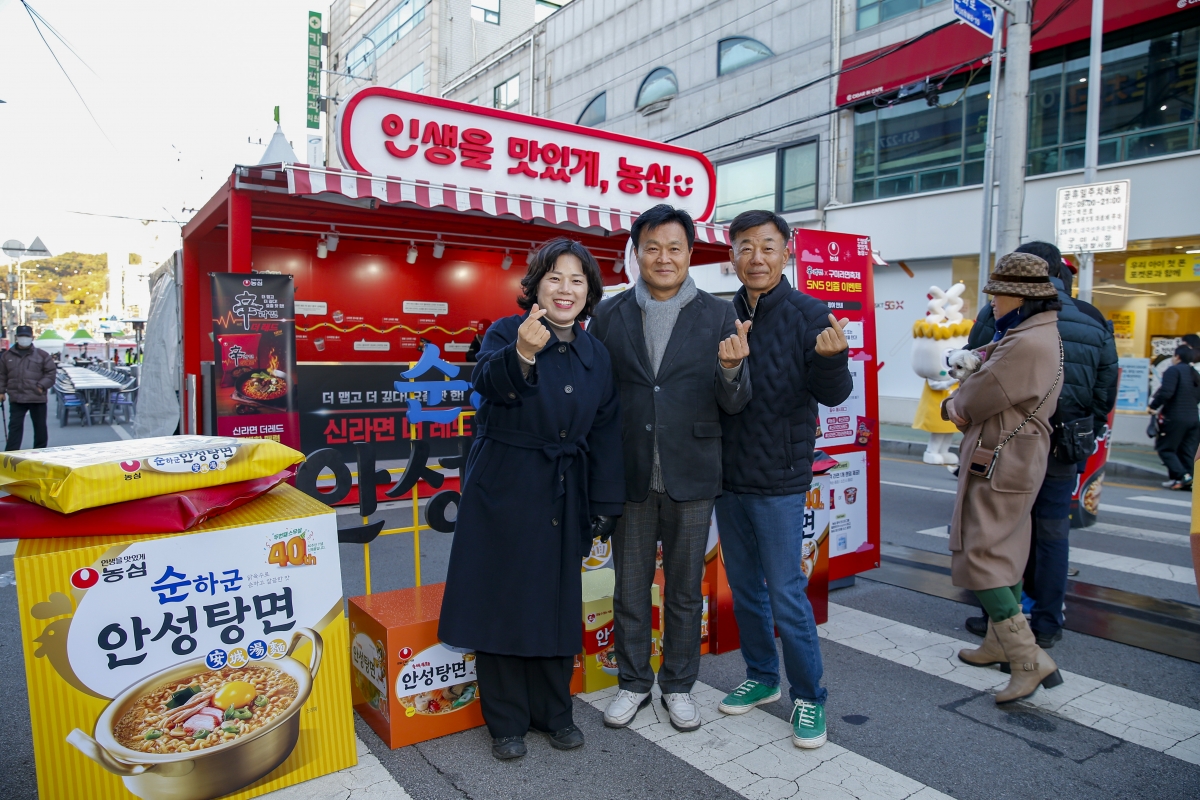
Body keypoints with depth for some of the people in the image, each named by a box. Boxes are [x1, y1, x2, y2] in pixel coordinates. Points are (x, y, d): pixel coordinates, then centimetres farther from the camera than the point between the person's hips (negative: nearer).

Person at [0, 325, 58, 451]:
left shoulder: (42, 355, 1)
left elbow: (51, 371, 1)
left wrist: (42, 386, -9)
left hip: (37, 398, -1)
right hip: (16, 398, 1)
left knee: (40, 426, 8)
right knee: (15, 426, 1)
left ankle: (40, 451, 20)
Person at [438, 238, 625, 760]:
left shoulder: (596, 355, 6)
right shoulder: (508, 332, -7)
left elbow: (604, 434, 8)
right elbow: (486, 381, -29)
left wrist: (604, 506, 6)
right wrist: (521, 354, -50)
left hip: (562, 497, 4)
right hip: (503, 493, -4)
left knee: (557, 604, 12)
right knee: (502, 601, 4)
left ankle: (554, 712, 31)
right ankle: (506, 722, 23)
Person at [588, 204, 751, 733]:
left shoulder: (718, 316, -1)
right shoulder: (609, 315, 1)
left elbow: (732, 404, -2)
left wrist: (732, 368, -24)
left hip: (691, 477, 0)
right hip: (630, 476, 1)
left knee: (685, 590, 14)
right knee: (630, 589, 14)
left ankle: (678, 685, 34)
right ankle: (633, 682, 35)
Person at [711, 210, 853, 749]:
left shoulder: (809, 314, -8)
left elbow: (833, 395, -13)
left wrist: (831, 358, -32)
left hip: (779, 481, -5)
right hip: (728, 476, 5)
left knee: (786, 594, 1)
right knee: (744, 588, 17)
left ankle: (808, 696, 20)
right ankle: (762, 677, 35)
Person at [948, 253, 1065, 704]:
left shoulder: (1029, 344, -21)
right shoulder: (1034, 335, 15)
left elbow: (976, 401, -18)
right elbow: (978, 391, 16)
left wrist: (955, 405, 3)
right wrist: (960, 406, -3)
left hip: (1000, 467, -11)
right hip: (1010, 463, 11)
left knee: (981, 559, -10)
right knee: (1003, 556, 17)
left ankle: (1030, 659, -6)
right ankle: (1000, 643, 29)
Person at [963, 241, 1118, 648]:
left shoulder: (1002, 316, -9)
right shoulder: (1095, 322, 4)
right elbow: (1106, 393, 7)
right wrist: (1086, 437, 17)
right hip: (1064, 449, 4)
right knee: (1052, 533, 12)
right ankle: (1046, 624, 21)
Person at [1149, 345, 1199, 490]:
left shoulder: (1173, 370, -9)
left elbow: (1166, 392, -21)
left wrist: (1153, 406, -10)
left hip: (1175, 417, -8)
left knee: (1165, 448, -1)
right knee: (1187, 451, 8)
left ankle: (1182, 476, -14)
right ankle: (1183, 480, 5)